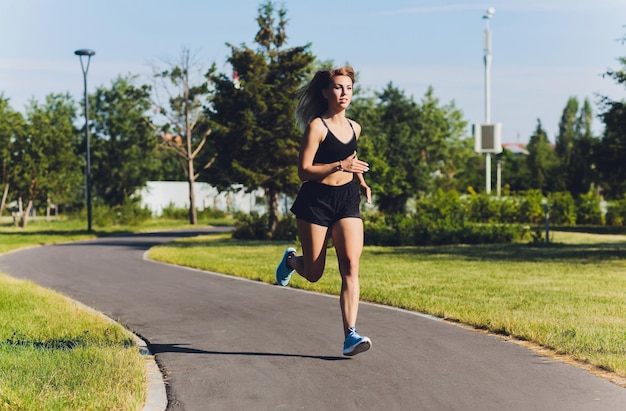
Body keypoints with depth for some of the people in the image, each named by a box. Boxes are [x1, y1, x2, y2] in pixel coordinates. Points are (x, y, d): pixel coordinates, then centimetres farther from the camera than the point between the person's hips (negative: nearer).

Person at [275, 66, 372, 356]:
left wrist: (360, 181, 11)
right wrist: (339, 166, -25)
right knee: (313, 274, 7)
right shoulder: (316, 126, -10)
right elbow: (304, 170, -14)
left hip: (347, 201, 4)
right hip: (316, 201, -4)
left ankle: (351, 336, -17)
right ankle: (291, 260, 44)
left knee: (350, 266, -13)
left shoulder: (354, 128, 10)